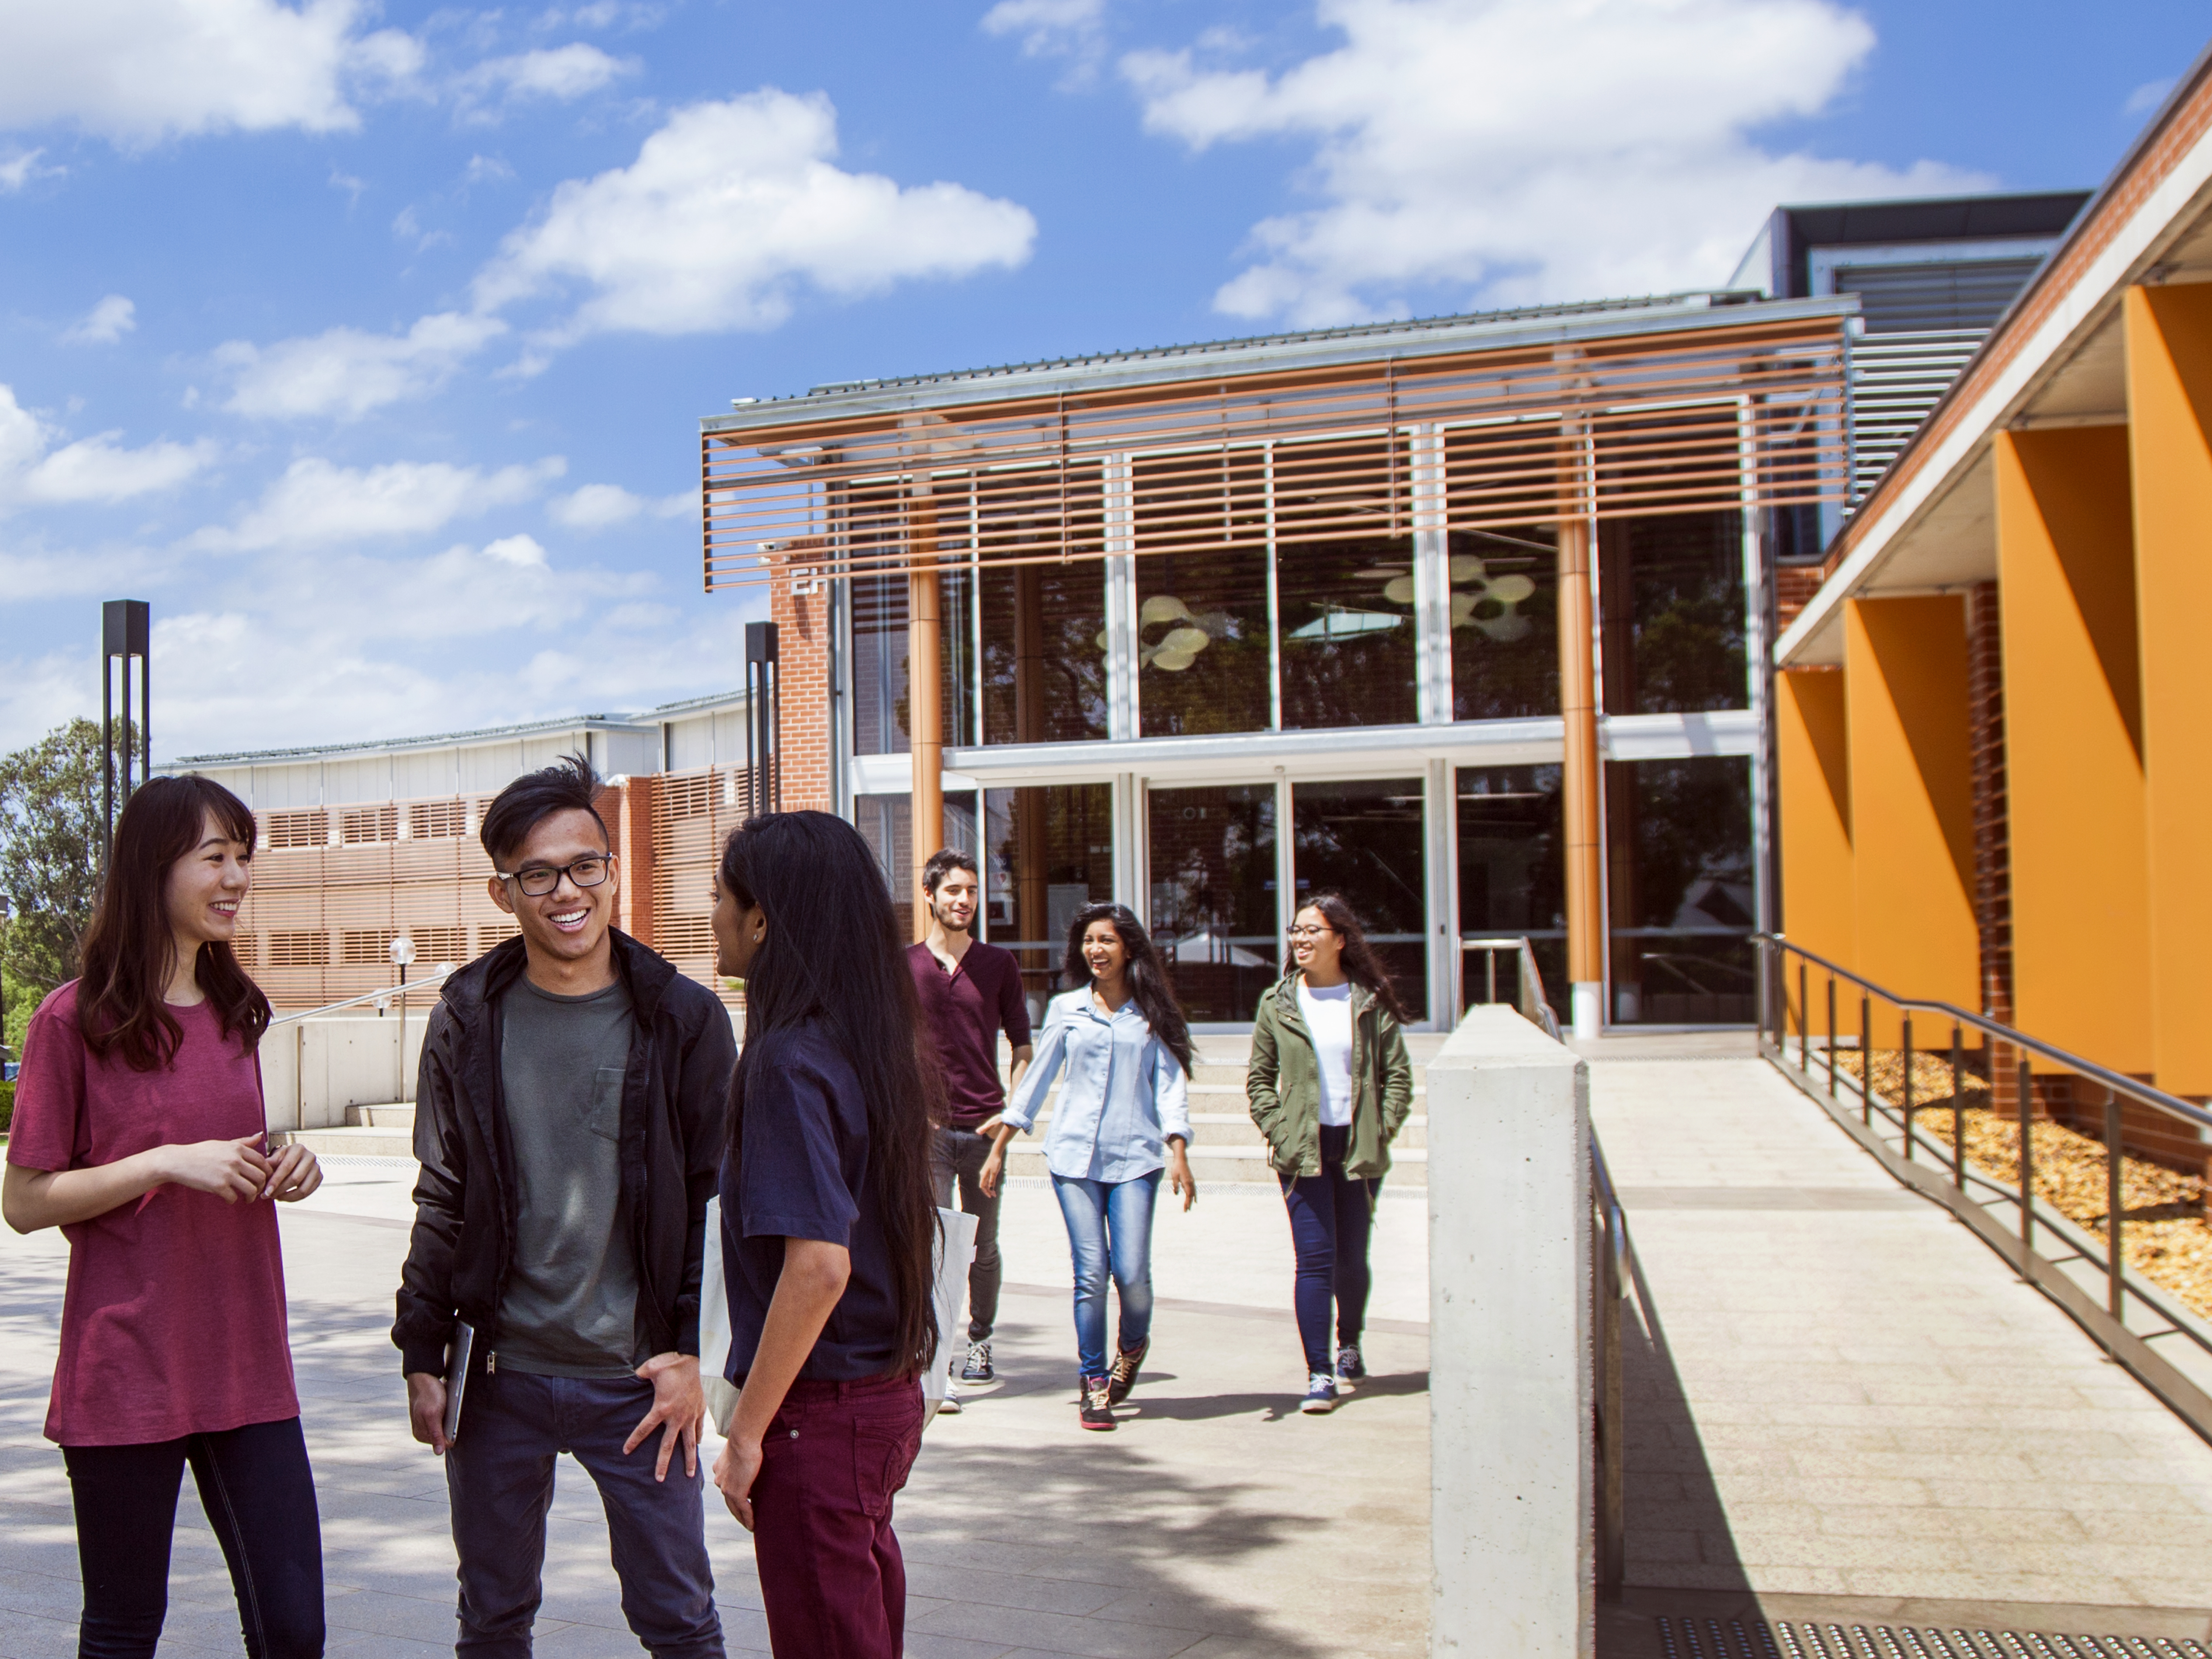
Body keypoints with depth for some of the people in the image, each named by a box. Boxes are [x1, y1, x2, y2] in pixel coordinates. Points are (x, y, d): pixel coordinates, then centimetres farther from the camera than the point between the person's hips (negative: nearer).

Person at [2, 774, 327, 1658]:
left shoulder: (237, 1012, 11)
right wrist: (167, 1162, -18)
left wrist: (284, 1167, 1)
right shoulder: (75, 1020, -7)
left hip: (246, 1364, 5)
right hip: (126, 1375, -5)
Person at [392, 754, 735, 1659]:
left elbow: (717, 1200, -1)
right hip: (499, 1379, 2)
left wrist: (692, 1352, -6)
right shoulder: (468, 1022, 1)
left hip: (636, 1381, -2)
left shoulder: (685, 1019, -4)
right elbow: (442, 1203, 8)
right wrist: (423, 1354, 5)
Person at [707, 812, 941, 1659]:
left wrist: (748, 1430, -18)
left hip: (820, 1409, -8)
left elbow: (819, 1264, -25)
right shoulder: (881, 1043, 6)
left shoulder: (792, 1059, -20)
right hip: (890, 1394, 8)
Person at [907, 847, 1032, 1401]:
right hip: (927, 1129, -2)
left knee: (983, 1246, 12)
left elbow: (1022, 1047, 11)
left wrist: (1011, 1112, -2)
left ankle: (979, 1341, 30)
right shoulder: (904, 966, 4)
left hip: (984, 1127, 2)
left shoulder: (1000, 965, 8)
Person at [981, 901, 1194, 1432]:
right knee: (1090, 1273, -4)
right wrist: (998, 1148, 13)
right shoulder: (1066, 1009, 9)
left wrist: (1178, 1154, -9)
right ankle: (1094, 1384, 10)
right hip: (1074, 1154, 1)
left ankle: (1133, 1343, 24)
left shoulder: (1152, 1013, 6)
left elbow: (1170, 1083, 3)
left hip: (1134, 1156, -1)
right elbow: (1036, 1078, 14)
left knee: (1132, 1272, -8)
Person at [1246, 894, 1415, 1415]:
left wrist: (1383, 1131, -6)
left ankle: (1349, 1346, 36)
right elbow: (1259, 1077, 7)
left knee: (1352, 1258, 10)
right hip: (1303, 1151, 0)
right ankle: (1319, 1374, -5)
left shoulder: (1371, 1002, 1)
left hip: (1360, 1149, 1)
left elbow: (1397, 1073, 3)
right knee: (1316, 1259, -8)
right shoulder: (1277, 1004, 3)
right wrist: (1278, 1131, -5)